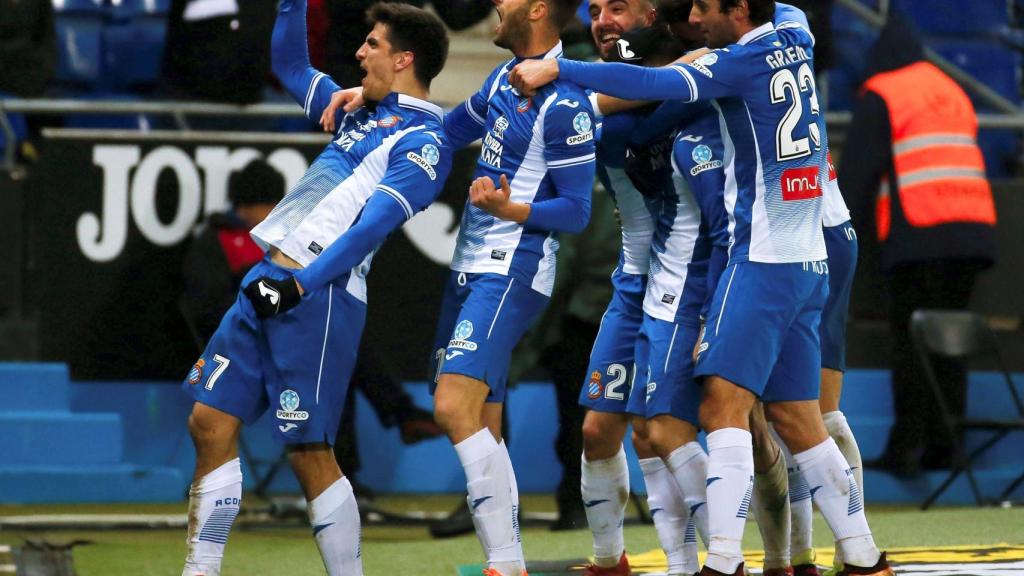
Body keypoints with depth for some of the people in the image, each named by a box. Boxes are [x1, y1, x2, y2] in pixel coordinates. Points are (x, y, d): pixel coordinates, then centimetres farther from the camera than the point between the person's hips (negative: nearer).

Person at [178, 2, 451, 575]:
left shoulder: (424, 142, -7)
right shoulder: (362, 114, 20)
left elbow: (373, 224, -17)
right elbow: (291, 66, 35)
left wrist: (302, 284, -24)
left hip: (319, 294, -9)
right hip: (268, 279, 9)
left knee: (309, 453, -9)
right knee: (211, 424, 5)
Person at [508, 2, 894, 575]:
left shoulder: (741, 62, -12)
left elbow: (651, 85, -22)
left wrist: (557, 69, -19)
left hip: (762, 259, -9)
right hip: (809, 263, 9)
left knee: (724, 405, -14)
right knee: (797, 420, 12)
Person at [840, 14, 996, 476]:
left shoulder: (881, 96, 3)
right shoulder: (953, 93, 24)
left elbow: (856, 172, -2)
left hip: (917, 234, -6)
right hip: (973, 228, 6)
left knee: (910, 341, -5)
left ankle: (907, 444, -12)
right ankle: (943, 445, 6)